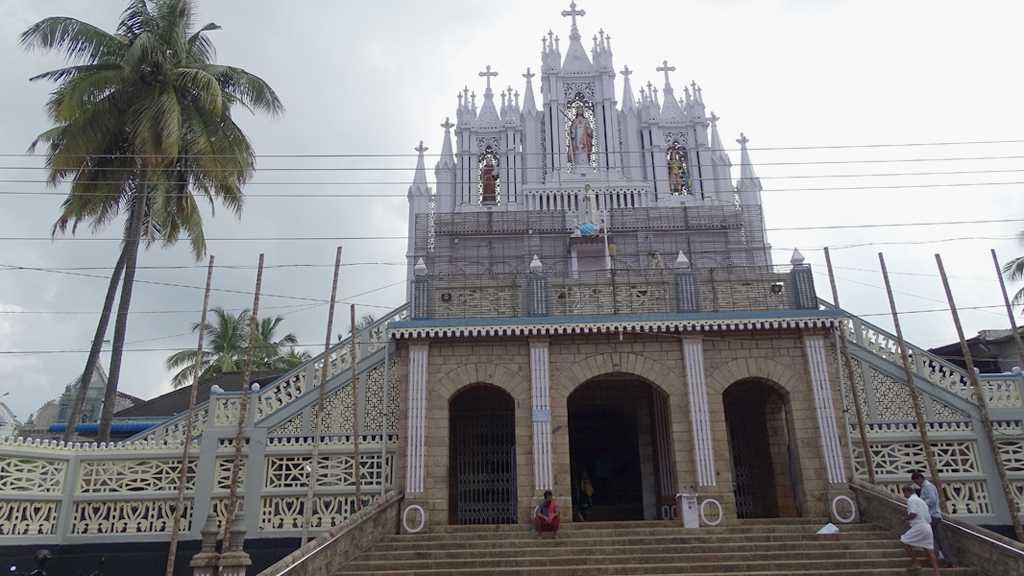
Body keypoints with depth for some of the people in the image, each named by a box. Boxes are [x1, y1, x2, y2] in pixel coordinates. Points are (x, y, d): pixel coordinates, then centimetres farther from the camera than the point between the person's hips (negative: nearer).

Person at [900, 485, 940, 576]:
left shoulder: (911, 500, -7)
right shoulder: (920, 500, 22)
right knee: (929, 550, 9)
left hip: (919, 526, -9)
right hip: (927, 526, 9)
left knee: (905, 541, 3)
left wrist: (905, 518, -1)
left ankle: (916, 563, 2)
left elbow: (913, 514, -18)